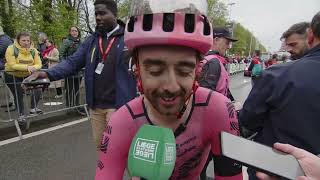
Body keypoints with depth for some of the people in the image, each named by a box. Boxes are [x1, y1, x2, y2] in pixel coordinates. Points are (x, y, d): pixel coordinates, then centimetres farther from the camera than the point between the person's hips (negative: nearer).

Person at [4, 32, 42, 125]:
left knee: (38, 89, -12)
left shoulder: (33, 50, -8)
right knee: (18, 95, 2)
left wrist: (33, 68, -34)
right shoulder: (11, 49, -19)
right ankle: (21, 115, 20)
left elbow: (38, 64, -12)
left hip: (27, 75, 3)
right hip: (12, 76, -3)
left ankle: (33, 108, 11)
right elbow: (12, 65, -27)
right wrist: (27, 67, -40)